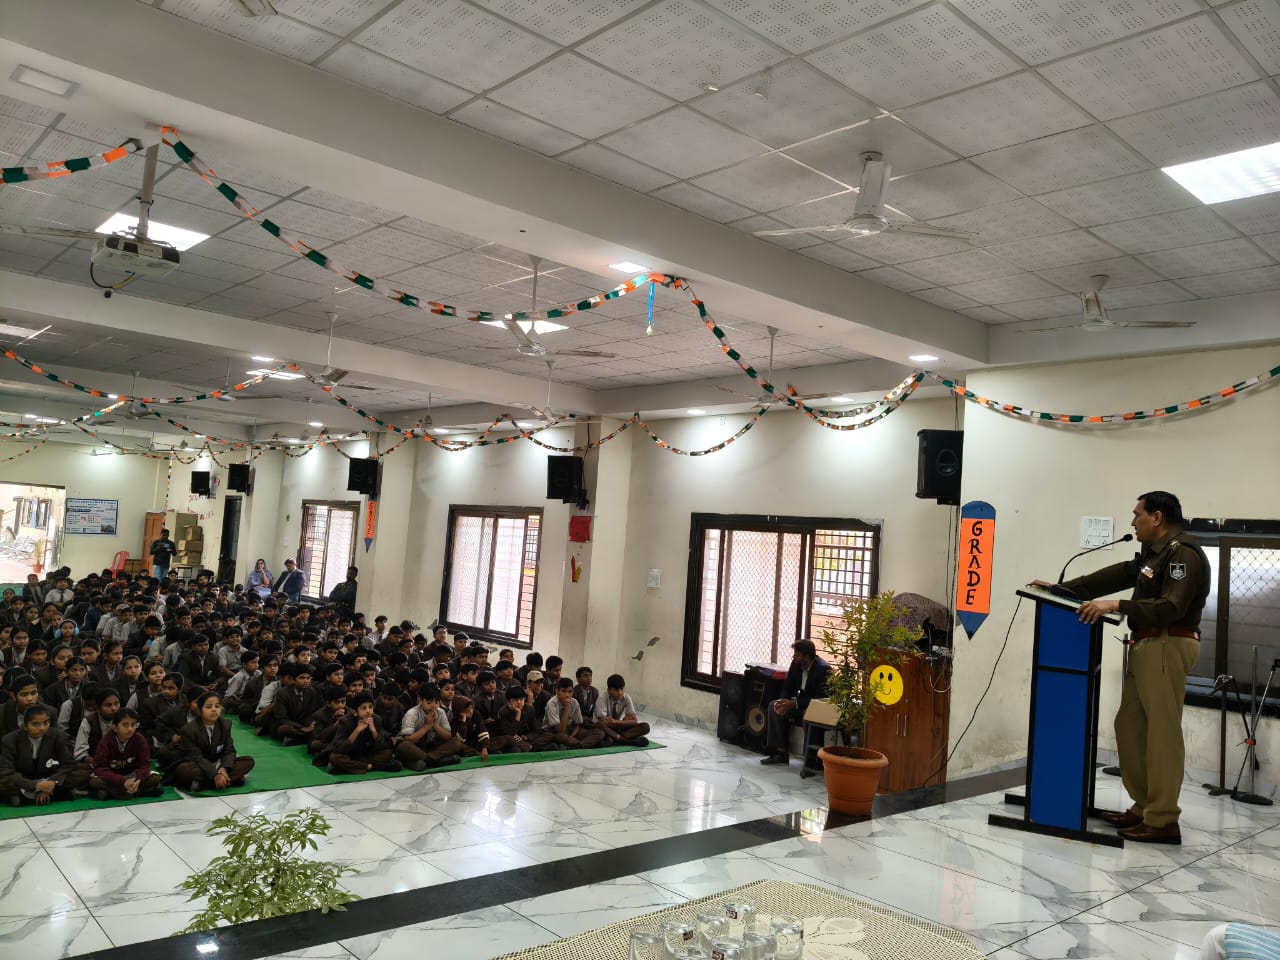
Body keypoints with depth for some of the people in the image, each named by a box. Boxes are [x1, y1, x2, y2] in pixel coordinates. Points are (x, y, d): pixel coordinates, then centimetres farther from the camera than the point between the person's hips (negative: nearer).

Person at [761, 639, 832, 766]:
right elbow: (788, 687, 6)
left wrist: (793, 704, -29)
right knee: (773, 706, -13)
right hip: (800, 701, 8)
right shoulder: (796, 664, -1)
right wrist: (783, 701, -18)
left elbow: (820, 699, -25)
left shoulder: (823, 669, -22)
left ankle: (782, 752, -15)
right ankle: (778, 750, -13)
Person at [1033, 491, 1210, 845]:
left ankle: (1163, 822, -3)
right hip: (1147, 647, 10)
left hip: (1168, 647, -10)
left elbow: (1170, 608, -22)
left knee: (1162, 733, -7)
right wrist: (1063, 588, 15)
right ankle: (1143, 807, 18)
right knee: (1130, 726, 10)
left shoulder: (1184, 555, -12)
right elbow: (1117, 575, 20)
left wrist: (1115, 606, -27)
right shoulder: (1153, 553, 18)